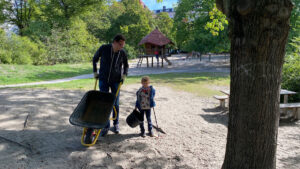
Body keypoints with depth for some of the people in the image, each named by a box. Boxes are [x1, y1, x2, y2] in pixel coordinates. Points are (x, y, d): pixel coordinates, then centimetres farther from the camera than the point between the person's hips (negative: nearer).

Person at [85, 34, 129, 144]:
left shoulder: (122, 53, -8)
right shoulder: (103, 48, -11)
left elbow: (126, 65, 12)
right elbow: (95, 59, 6)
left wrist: (124, 75, -2)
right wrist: (95, 72, 3)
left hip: (116, 81, 1)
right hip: (103, 80, 0)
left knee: (115, 104, 6)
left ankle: (116, 124, 25)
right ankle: (106, 126, 11)